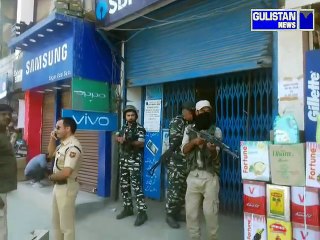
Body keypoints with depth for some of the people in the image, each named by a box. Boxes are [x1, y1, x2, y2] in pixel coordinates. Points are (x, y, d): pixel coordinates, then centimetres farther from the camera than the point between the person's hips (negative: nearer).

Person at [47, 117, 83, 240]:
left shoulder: (73, 147, -24)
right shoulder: (63, 144, 7)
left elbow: (66, 173, -30)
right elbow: (51, 153, 25)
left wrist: (51, 177, -10)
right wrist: (52, 139, 8)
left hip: (66, 187, -10)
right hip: (57, 186, 10)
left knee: (66, 224, 4)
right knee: (56, 221, 24)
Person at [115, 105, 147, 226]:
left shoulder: (140, 128, -7)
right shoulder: (123, 127, 14)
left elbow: (142, 143, -16)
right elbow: (117, 137, 12)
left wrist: (130, 141, -31)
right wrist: (121, 139, -11)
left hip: (135, 160, -7)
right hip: (123, 159, 7)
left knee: (136, 185, -9)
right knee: (124, 184, 11)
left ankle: (142, 212, -4)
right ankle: (128, 208, 24)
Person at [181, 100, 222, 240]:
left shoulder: (216, 131, 1)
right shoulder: (189, 129, 9)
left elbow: (215, 156, -8)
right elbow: (184, 150, 2)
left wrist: (212, 149, -32)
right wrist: (194, 142, -16)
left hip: (210, 177, -2)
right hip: (193, 176, 3)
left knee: (210, 212, 1)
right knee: (191, 211, 7)